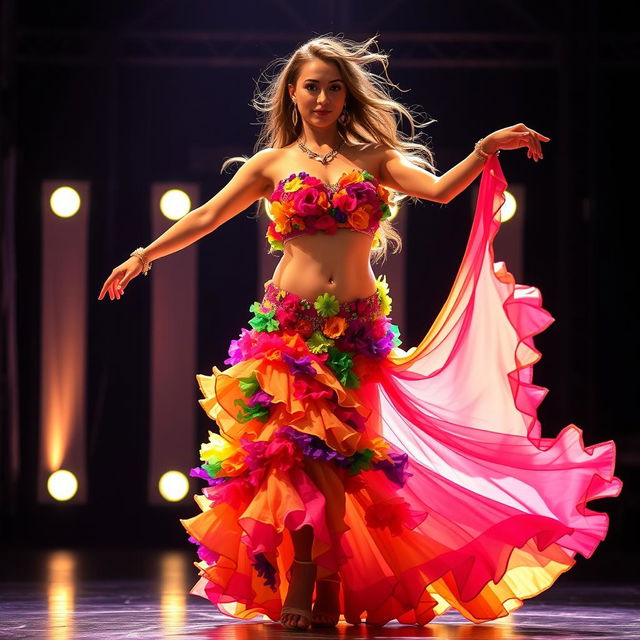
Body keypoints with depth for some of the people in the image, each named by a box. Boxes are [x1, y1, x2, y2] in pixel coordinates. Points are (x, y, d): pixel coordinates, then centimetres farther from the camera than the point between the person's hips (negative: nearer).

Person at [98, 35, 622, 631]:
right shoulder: (272, 163, 9)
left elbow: (439, 188, -4)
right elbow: (206, 216, 10)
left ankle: (328, 590, 9)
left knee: (341, 457, 0)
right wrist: (144, 255, 7)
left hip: (356, 330, 1)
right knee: (293, 448, -9)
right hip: (288, 326, 0)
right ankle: (300, 587, -2)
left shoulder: (373, 157, 9)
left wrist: (486, 150, -17)